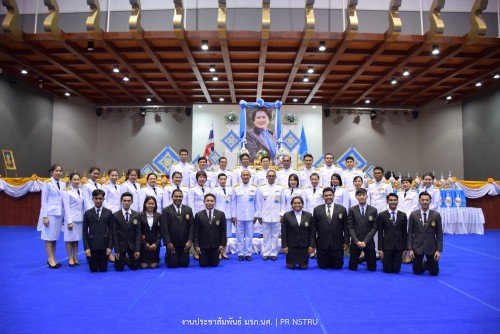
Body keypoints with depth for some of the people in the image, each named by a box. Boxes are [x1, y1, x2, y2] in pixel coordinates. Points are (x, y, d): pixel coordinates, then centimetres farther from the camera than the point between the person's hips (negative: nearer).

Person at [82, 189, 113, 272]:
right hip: (92, 245, 0)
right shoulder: (87, 213, 3)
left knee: (103, 269, 2)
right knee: (93, 270, 3)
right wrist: (86, 247, -7)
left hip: (104, 245, 0)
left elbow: (111, 230, 2)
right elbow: (84, 231, 1)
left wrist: (110, 246, -6)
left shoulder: (108, 213, 2)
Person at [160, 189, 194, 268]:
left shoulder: (188, 210, 5)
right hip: (172, 243, -2)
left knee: (185, 264, 3)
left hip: (184, 243, 2)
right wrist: (168, 242, -14)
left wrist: (190, 241, -8)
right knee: (172, 264, -1)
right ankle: (167, 256, 31)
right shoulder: (166, 210, -2)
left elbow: (191, 226, 1)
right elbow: (164, 228, -7)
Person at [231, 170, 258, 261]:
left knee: (249, 235, 3)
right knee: (240, 235, 4)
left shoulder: (255, 188, 4)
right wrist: (233, 215, 0)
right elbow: (233, 203, 4)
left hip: (250, 216, 0)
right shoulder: (236, 188, 4)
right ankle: (241, 253, 13)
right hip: (239, 216, 0)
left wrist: (256, 215, 1)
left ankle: (248, 253, 11)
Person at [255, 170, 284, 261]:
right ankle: (265, 253, 12)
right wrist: (259, 216, 1)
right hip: (265, 217, 0)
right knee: (266, 236, 4)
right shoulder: (261, 189, 4)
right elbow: (258, 203, 4)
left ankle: (273, 253, 14)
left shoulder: (280, 188, 6)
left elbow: (282, 203, 6)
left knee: (275, 235, 5)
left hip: (276, 217, 1)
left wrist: (282, 214, 0)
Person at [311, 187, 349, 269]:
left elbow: (345, 227, 4)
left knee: (337, 266, 7)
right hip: (322, 244, 0)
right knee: (322, 266, 7)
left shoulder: (342, 209, 5)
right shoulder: (317, 209, 5)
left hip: (337, 244, 0)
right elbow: (313, 228, 5)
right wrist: (312, 243, 2)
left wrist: (346, 242, -1)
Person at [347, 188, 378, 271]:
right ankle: (360, 259, 35)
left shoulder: (373, 210, 2)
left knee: (372, 268, 5)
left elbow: (374, 228, -2)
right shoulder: (352, 210, 1)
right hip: (355, 242, 0)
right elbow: (350, 227, -2)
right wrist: (357, 241, -13)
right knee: (352, 267, 4)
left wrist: (365, 241, -11)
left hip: (369, 242, 0)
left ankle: (365, 258, 36)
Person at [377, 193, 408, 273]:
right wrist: (380, 249, -5)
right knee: (387, 270, 2)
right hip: (387, 246, -1)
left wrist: (405, 248, 5)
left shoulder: (403, 215, 5)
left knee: (396, 270, 3)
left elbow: (404, 233, 7)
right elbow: (380, 233, -2)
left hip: (399, 247, 2)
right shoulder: (382, 215, -1)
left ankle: (395, 268, 37)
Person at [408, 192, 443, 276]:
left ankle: (428, 263, 37)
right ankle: (422, 265, 37)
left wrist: (439, 250, -7)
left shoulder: (436, 215, -3)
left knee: (434, 272, 6)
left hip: (431, 247, 0)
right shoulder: (413, 215, -3)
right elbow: (410, 233, 0)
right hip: (417, 247, 0)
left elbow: (439, 234, 0)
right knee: (417, 271, 4)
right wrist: (410, 249, -6)